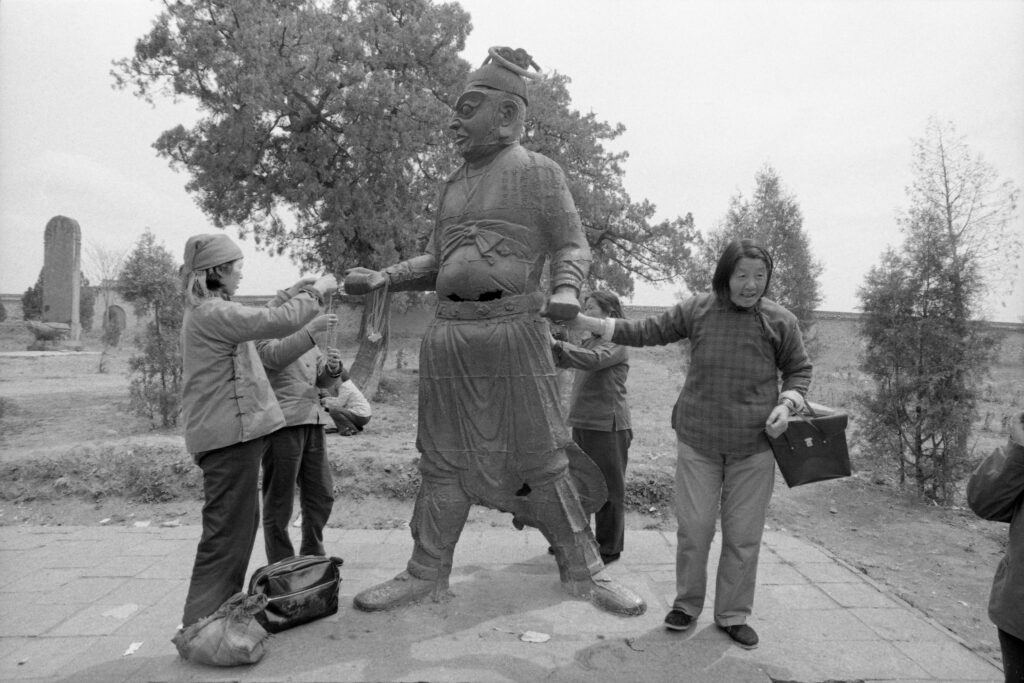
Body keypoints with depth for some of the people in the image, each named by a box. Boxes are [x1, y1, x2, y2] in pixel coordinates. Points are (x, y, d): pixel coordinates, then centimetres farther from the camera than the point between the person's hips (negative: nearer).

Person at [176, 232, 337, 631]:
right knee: (228, 528, -6)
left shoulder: (206, 312, 19)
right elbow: (279, 321, -21)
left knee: (242, 523, 18)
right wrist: (316, 291, -9)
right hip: (229, 434, -11)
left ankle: (221, 608, 28)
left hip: (229, 432, 11)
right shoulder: (213, 313, -15)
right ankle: (202, 623, 0)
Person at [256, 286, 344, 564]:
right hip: (281, 424, -7)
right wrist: (312, 329, -30)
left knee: (321, 497, 11)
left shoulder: (305, 336, 21)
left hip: (312, 423, 7)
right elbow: (276, 356, -23)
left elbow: (323, 381, 17)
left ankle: (312, 559, 27)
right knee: (279, 503, 1)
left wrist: (333, 368, -5)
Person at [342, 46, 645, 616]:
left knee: (542, 456, -1)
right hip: (448, 331, 6)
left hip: (513, 329, -5)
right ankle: (427, 573, 19)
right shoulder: (455, 184, 21)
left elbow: (574, 247, 0)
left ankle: (583, 571, 13)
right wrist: (383, 278, 11)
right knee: (444, 457, 8)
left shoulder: (539, 172, 5)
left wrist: (566, 290, -21)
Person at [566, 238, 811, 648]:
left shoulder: (781, 322, -2)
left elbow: (799, 370, 10)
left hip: (754, 446, 0)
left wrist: (787, 403, -10)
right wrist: (587, 323, -6)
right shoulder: (696, 311, -2)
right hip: (697, 440, 0)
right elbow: (646, 332, 1)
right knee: (694, 528, 5)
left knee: (743, 535, 8)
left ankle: (733, 615, 27)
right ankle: (687, 603, 28)